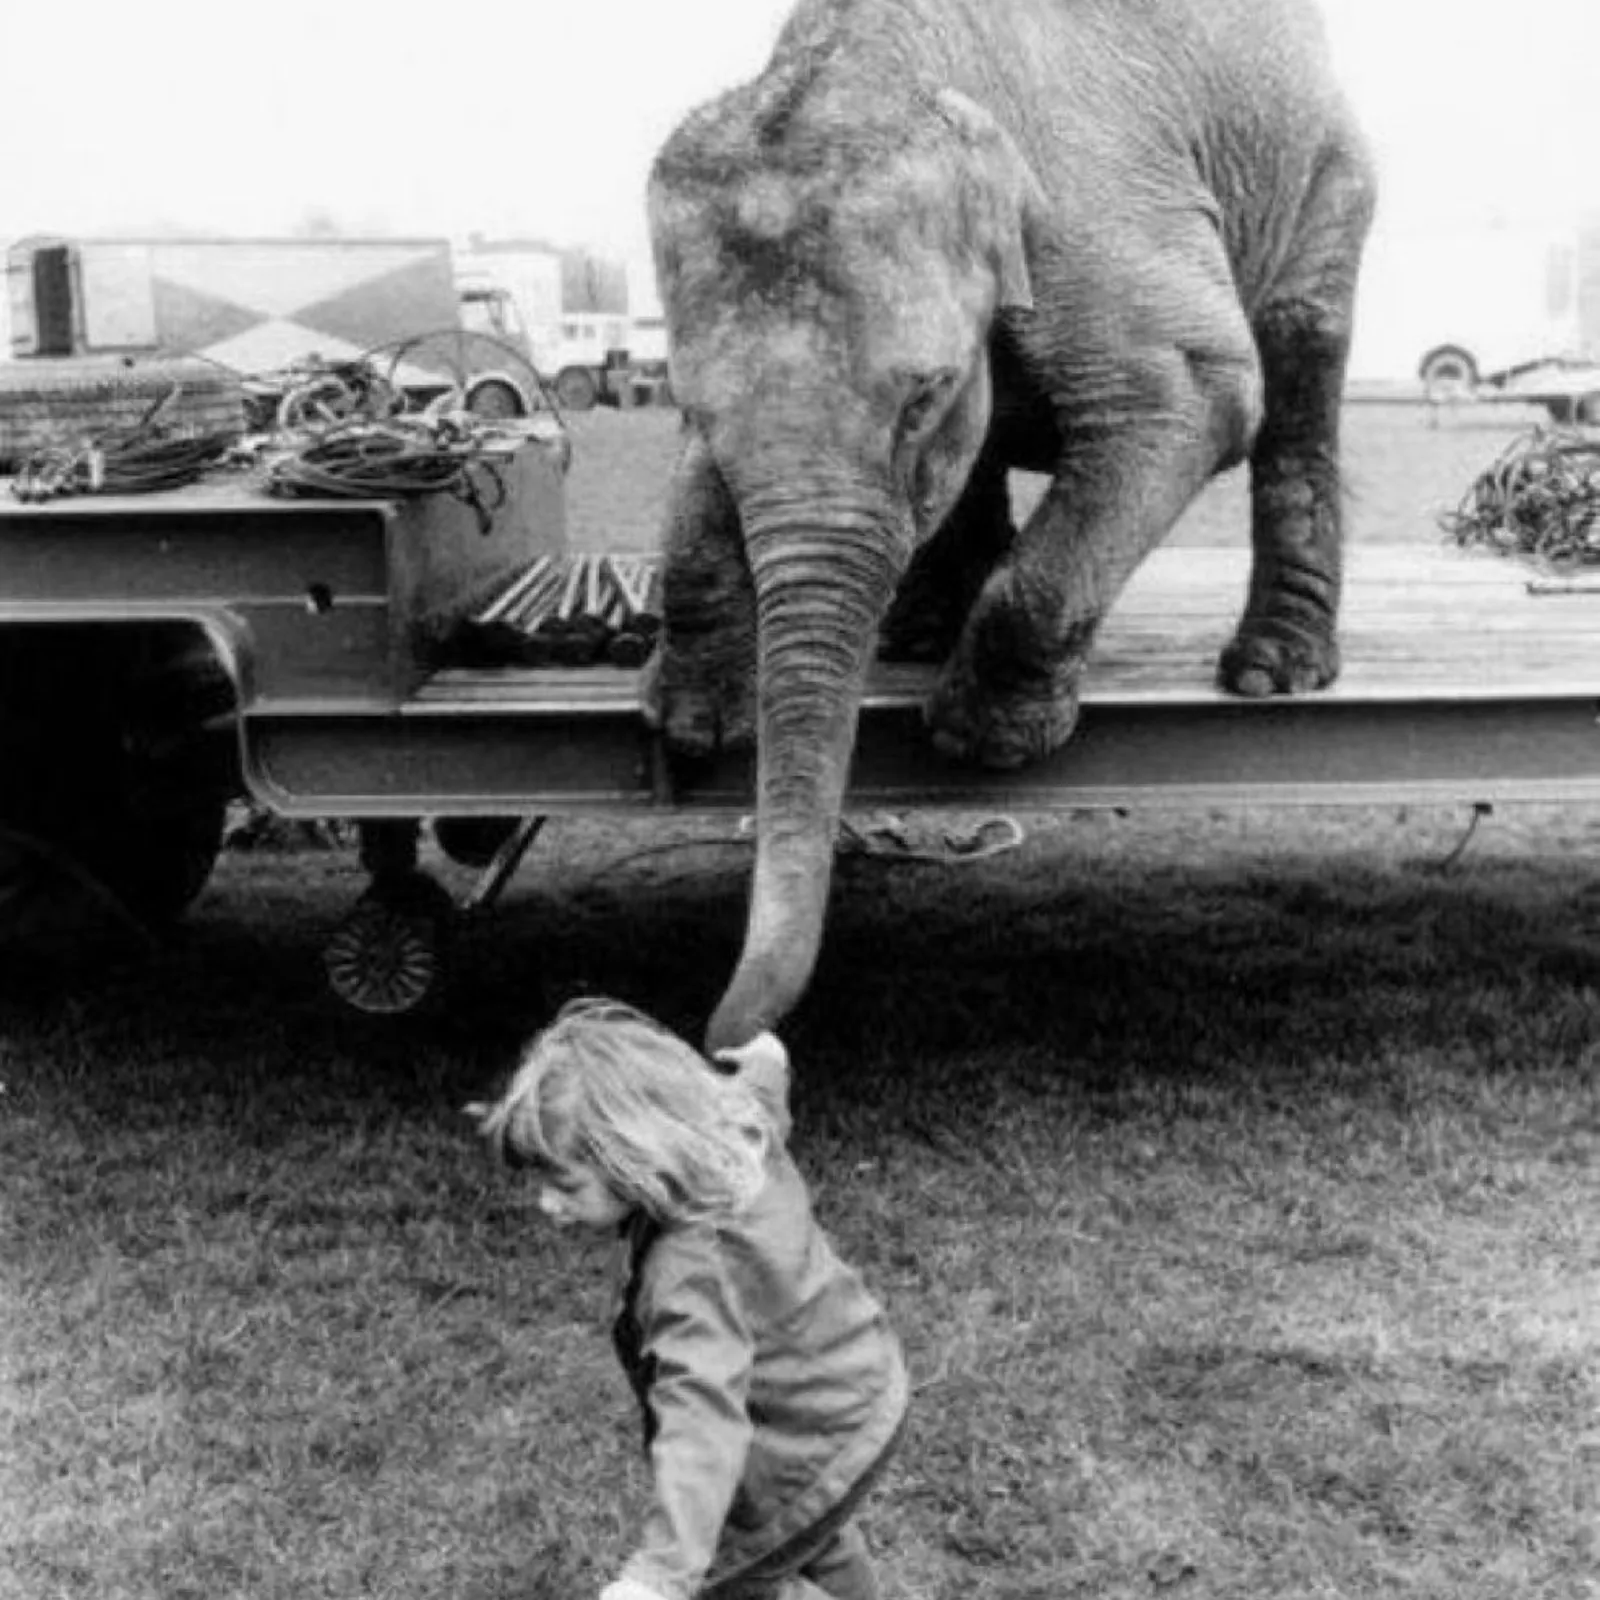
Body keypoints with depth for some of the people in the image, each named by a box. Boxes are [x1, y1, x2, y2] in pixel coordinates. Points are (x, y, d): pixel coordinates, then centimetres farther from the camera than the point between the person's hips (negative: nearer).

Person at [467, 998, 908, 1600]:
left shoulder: (694, 1270, -42)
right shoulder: (735, 1124, -15)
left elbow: (704, 1415, -54)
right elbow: (756, 1094, 10)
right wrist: (766, 1066, 35)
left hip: (816, 1451, -9)